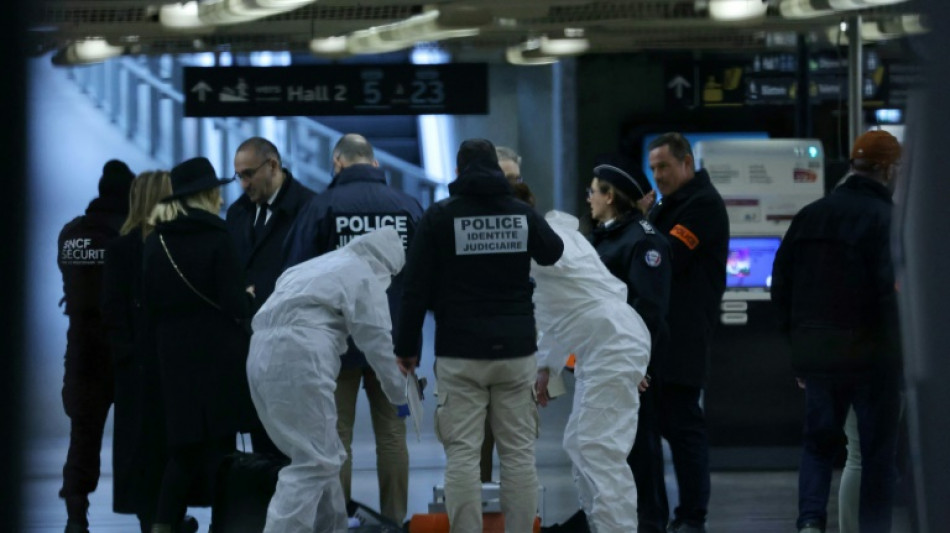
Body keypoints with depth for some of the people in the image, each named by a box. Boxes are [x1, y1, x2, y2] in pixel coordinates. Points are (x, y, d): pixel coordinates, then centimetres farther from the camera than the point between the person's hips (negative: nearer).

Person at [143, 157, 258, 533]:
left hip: (173, 357, 4)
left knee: (183, 445, 9)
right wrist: (249, 296, 9)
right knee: (218, 443, 1)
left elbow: (149, 306, 8)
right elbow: (235, 306, -12)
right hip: (218, 359, -4)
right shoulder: (216, 240, -10)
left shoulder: (155, 243, 5)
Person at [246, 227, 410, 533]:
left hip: (263, 353, 9)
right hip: (298, 358, -9)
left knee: (323, 456, 19)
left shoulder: (322, 264, 31)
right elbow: (377, 340, 4)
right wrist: (399, 394, 15)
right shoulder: (364, 275, 4)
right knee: (312, 462, -9)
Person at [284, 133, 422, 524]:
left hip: (339, 341, -2)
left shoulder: (324, 206, -8)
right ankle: (394, 519, 10)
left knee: (336, 434, 4)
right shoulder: (408, 207, -2)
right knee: (391, 432, 9)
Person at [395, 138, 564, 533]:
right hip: (516, 351, 3)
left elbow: (416, 288, -4)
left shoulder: (440, 216, -3)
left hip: (460, 355, -2)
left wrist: (406, 347, 4)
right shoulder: (522, 213, 4)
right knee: (519, 452, 5)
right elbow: (553, 253, 25)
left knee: (462, 454, -2)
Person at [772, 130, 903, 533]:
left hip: (815, 352, 5)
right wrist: (900, 349, -10)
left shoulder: (809, 216, 8)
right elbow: (893, 292, -19)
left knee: (819, 440, 15)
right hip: (872, 356, -5)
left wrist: (798, 340, 18)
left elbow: (781, 286, 12)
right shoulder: (885, 219, -13)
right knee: (878, 450, 6)